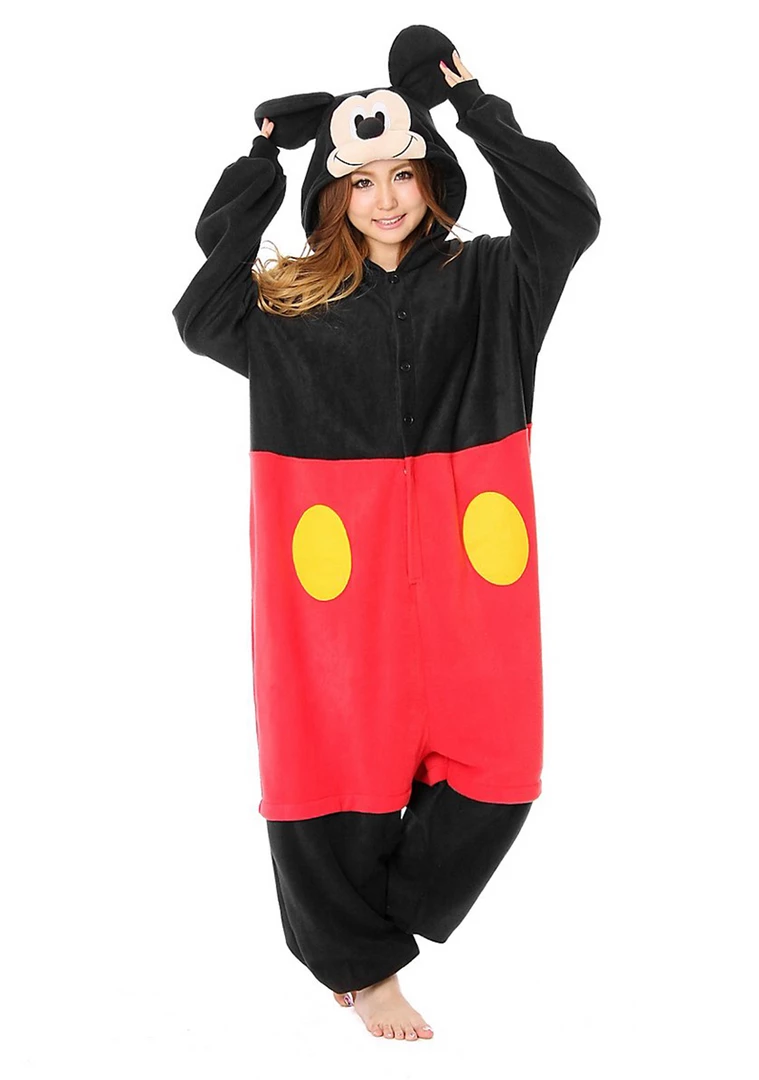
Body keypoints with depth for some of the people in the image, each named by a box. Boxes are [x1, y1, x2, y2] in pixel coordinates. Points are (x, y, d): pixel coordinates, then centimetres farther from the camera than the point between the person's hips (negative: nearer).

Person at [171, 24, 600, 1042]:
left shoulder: (484, 284, 10)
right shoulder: (288, 305, 7)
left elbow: (570, 216, -1)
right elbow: (201, 314, -8)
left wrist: (478, 107, 3)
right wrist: (258, 168, -2)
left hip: (462, 561, 2)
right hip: (340, 563, -1)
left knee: (493, 767, 0)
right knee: (338, 758, 4)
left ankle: (374, 925, 26)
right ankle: (362, 964, 28)